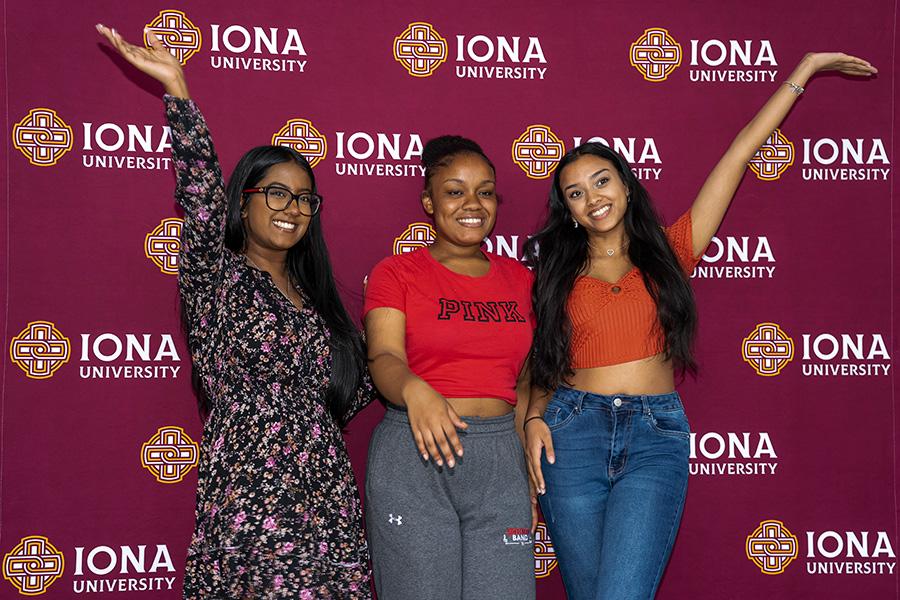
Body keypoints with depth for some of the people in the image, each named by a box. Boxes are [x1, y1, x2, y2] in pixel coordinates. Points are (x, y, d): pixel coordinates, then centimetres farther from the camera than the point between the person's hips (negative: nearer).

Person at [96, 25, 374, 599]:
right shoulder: (217, 279, 1)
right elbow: (203, 196, -16)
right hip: (250, 504, -5)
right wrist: (178, 91, -24)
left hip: (330, 506, 5)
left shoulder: (314, 297, 17)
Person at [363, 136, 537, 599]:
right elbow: (384, 358, -13)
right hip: (414, 460, -3)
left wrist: (530, 477, 12)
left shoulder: (519, 279, 13)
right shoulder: (395, 273, 2)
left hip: (500, 460, 3)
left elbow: (525, 382, 16)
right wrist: (414, 391, -35)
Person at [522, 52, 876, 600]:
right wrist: (535, 418, -8)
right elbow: (543, 367, 13)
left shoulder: (669, 253, 8)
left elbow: (739, 154, 10)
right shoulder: (558, 274, 11)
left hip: (657, 437, -1)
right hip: (573, 431, 1)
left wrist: (804, 70, 14)